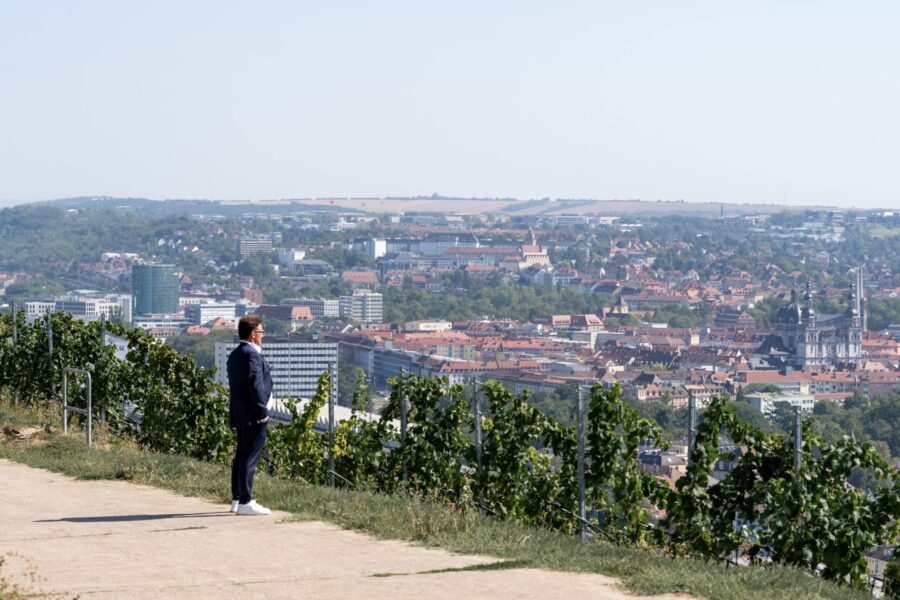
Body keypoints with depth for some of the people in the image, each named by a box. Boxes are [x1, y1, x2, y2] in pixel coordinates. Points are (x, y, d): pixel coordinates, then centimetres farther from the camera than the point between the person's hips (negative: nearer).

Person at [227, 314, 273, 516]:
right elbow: (256, 386, -21)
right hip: (253, 416, -10)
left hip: (240, 415, 10)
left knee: (241, 457, 15)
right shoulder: (252, 354, -16)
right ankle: (245, 502, -8)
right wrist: (262, 413, -16)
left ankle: (237, 499, 21)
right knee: (250, 459, -8)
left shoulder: (235, 354, 15)